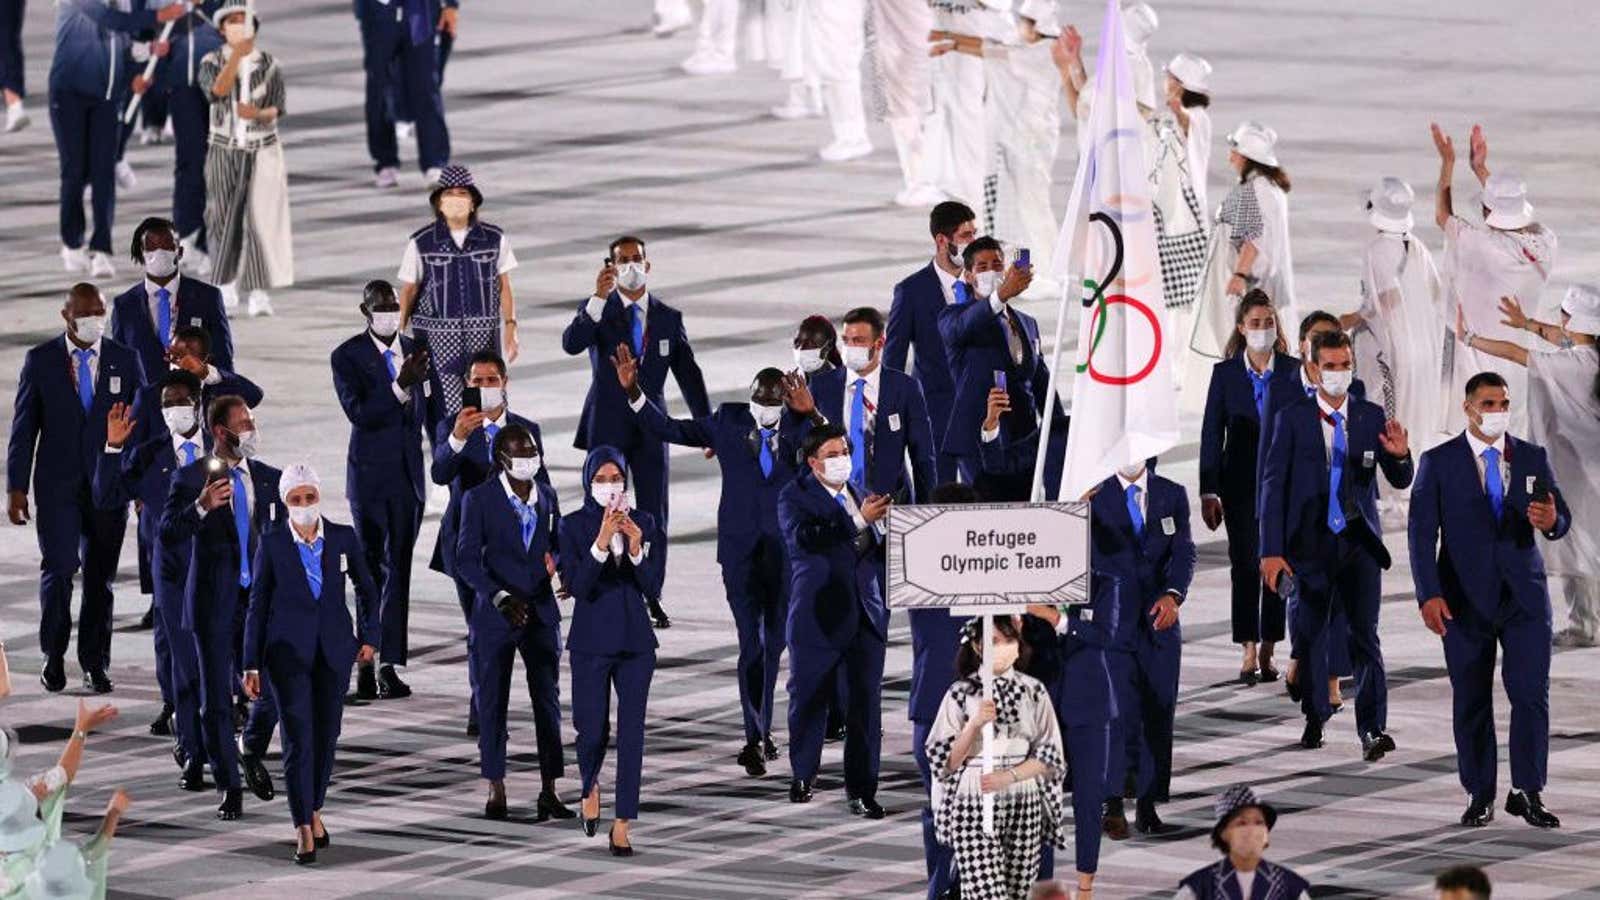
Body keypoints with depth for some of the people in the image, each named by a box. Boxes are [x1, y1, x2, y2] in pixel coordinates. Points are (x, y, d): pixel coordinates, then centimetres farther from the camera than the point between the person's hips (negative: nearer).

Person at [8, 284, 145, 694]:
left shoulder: (125, 361, 5)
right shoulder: (40, 361, 1)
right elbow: (24, 427, 3)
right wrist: (17, 487, -1)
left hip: (109, 485, 1)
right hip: (58, 483, -1)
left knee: (101, 576, 5)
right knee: (58, 568, -10)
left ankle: (95, 663, 15)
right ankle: (54, 656, 8)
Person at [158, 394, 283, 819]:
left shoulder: (268, 478, 7)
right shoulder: (191, 478, -4)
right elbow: (168, 536, -11)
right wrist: (201, 507, -26)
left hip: (261, 600, 3)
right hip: (214, 603, -3)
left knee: (274, 690, -3)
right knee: (217, 700, 4)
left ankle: (251, 752, 27)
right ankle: (229, 788, 15)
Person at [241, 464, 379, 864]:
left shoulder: (343, 538, 1)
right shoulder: (272, 544, -4)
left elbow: (366, 589, 15)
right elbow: (258, 605, 0)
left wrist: (369, 637, 12)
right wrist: (252, 666, -2)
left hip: (334, 650, 2)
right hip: (289, 650, -2)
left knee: (327, 734, 9)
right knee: (297, 737, -7)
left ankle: (314, 810, 29)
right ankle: (304, 830, -8)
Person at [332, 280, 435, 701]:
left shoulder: (414, 351, 7)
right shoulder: (347, 356, -7)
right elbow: (358, 413, -20)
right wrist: (401, 386, -29)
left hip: (409, 475, 4)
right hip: (370, 475, -4)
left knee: (398, 569, 5)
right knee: (370, 568, -3)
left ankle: (390, 665, 7)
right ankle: (364, 664, 0)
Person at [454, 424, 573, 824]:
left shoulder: (546, 495, 8)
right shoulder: (479, 499, -6)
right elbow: (467, 558, -10)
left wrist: (558, 565, -7)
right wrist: (501, 598, -20)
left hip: (541, 611, 3)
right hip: (495, 613, -3)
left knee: (548, 700, 0)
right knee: (492, 701, 4)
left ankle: (549, 790, 2)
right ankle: (496, 789, 13)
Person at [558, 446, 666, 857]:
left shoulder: (644, 523, 2)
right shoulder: (575, 526, -5)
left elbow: (653, 588, -2)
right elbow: (576, 586, -15)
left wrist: (636, 549, -18)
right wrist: (601, 543, -26)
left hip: (635, 640, 2)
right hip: (591, 641, -2)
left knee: (631, 731, -3)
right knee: (592, 728, 1)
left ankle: (622, 825, 1)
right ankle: (590, 786, 36)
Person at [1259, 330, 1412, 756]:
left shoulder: (1371, 417, 4)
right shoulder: (1292, 419, -1)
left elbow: (1400, 481, 4)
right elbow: (1273, 485, -3)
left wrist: (1399, 456, -20)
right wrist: (1272, 551, -10)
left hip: (1359, 542, 0)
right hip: (1310, 542, 0)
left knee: (1365, 636, -12)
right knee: (1309, 637, 11)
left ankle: (1373, 730, -18)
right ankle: (1314, 718, 31)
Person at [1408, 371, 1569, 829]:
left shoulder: (1533, 458, 7)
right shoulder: (1439, 462, -1)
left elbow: (1562, 517, 7)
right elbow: (1421, 533, -3)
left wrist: (1551, 521, -19)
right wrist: (1429, 595, -13)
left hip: (1524, 595, 1)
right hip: (1465, 598, -1)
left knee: (1531, 694, -6)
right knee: (1471, 701, 5)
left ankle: (1527, 792, 3)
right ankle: (1480, 796, 14)